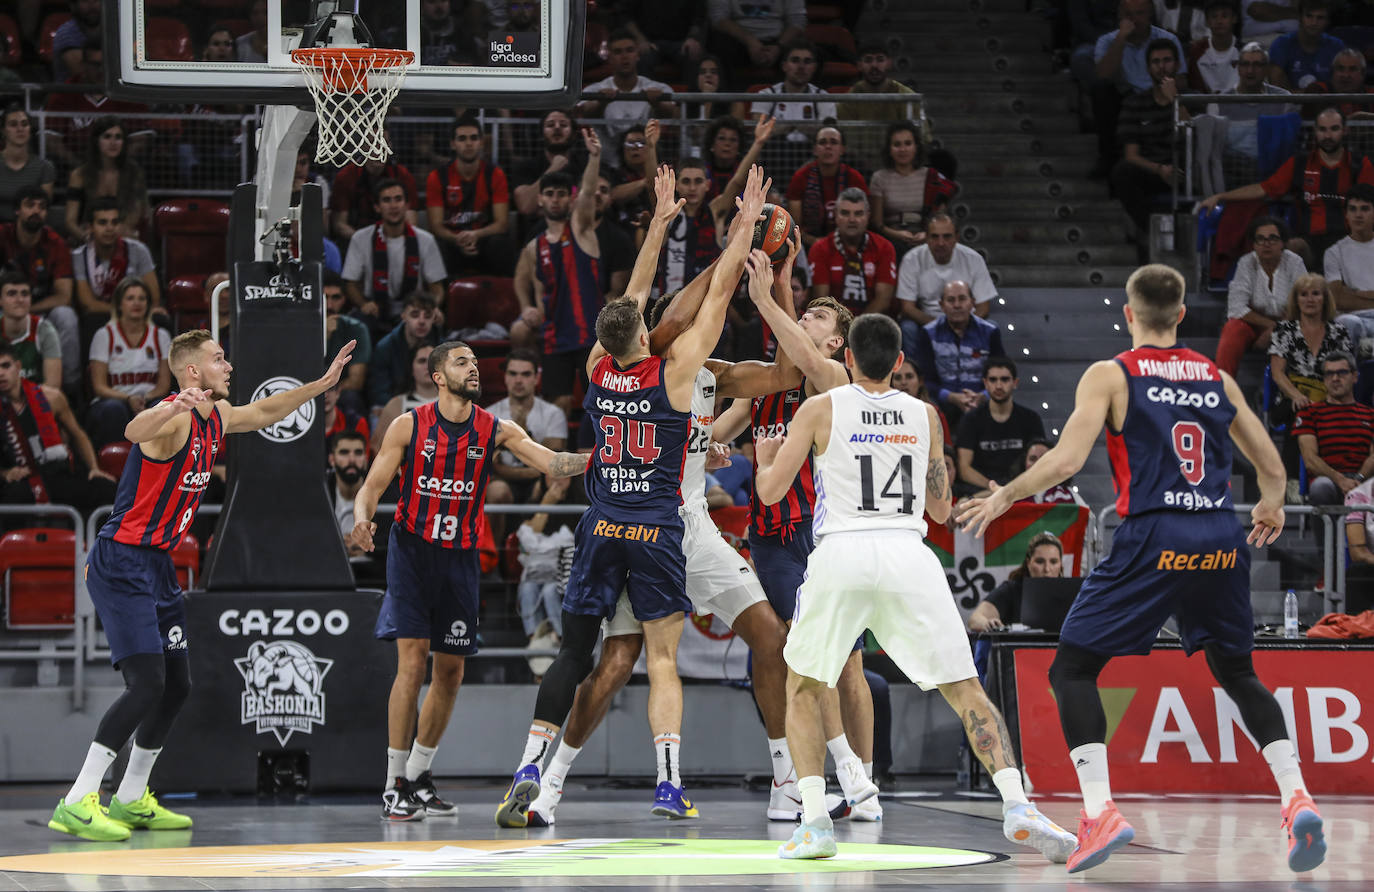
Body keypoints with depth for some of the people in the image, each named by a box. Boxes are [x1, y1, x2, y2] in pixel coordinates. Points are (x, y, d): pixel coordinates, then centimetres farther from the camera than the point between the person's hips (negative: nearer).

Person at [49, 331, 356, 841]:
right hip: (122, 563, -10)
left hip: (158, 567, 10)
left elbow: (264, 412, 33)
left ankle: (131, 801, 24)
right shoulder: (177, 417, -18)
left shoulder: (217, 417, 11)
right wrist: (179, 405, -61)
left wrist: (323, 383, 31)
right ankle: (76, 804, -19)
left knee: (177, 686, 12)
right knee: (147, 683, -19)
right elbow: (135, 431, -42)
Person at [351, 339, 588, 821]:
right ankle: (394, 785, -9)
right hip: (412, 550, -4)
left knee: (450, 671, 7)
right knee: (412, 658, -15)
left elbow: (553, 463, -8)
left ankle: (418, 776, 24)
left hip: (460, 556, 4)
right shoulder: (409, 425, -6)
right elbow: (372, 486, -5)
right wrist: (362, 518, -26)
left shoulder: (495, 430, 0)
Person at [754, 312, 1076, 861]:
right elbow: (941, 510, 21)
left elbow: (769, 491, 6)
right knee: (965, 691, 5)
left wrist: (766, 459, 28)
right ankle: (1016, 806, -14)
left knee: (803, 689, 17)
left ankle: (814, 822, 3)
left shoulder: (820, 409, 6)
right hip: (908, 554, 1)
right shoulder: (924, 416, 14)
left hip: (841, 552, -1)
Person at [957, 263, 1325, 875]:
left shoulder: (1110, 376, 2)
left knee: (1072, 670, 7)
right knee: (1238, 675, 22)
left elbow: (1066, 461, -9)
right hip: (1222, 540, 4)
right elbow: (1272, 469, 20)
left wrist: (1003, 498, 7)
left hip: (1153, 537, -4)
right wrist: (1271, 508, 42)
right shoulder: (1218, 379, 14)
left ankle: (1099, 812, -10)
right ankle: (1295, 797, 2)